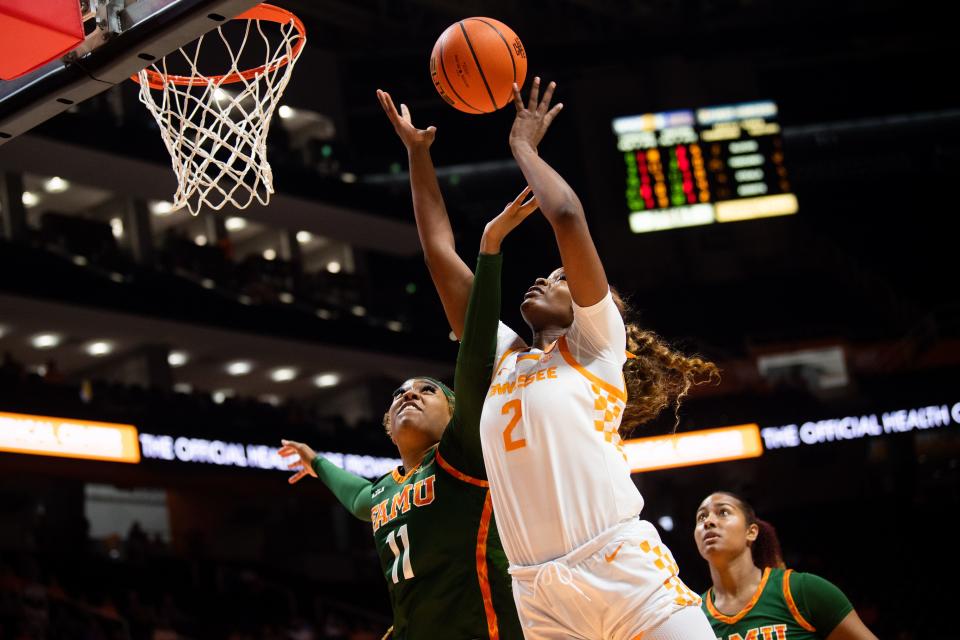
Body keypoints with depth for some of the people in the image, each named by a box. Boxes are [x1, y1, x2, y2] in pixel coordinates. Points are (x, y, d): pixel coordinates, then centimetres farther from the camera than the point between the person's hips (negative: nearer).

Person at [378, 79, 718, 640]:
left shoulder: (597, 347, 10)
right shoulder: (504, 358, 24)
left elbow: (568, 216, -1)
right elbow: (441, 253, 25)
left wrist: (523, 147, 13)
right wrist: (418, 153, 25)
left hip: (625, 572, -5)